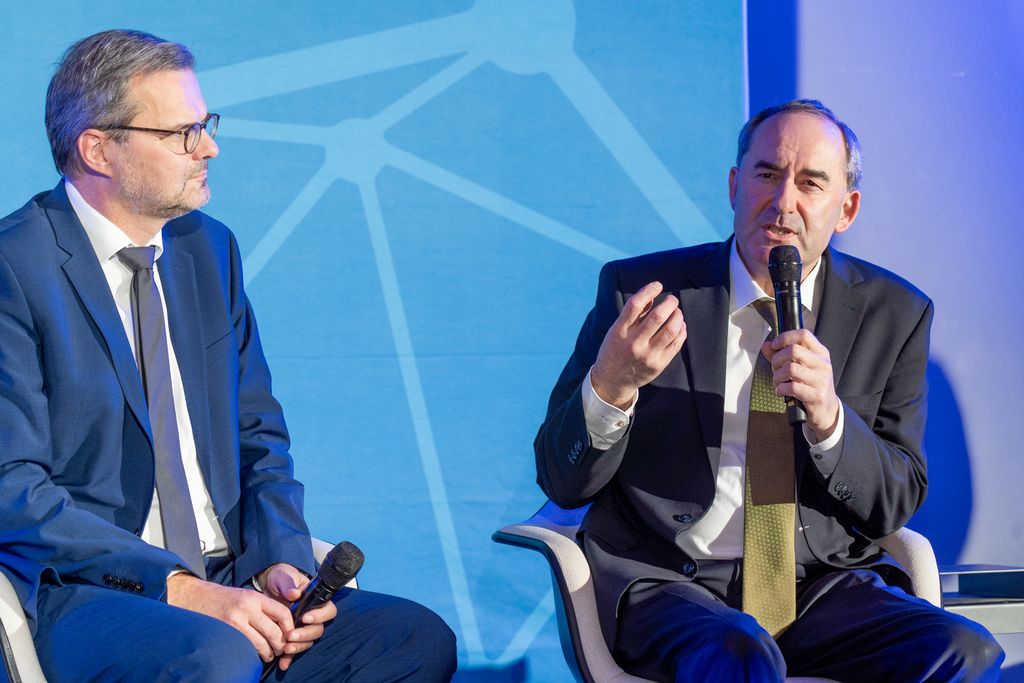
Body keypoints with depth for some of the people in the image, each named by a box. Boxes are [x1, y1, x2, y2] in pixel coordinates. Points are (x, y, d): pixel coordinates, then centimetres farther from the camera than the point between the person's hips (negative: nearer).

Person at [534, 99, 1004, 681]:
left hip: (821, 584, 4)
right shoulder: (639, 290, -1)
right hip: (668, 583, -4)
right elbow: (562, 484, -1)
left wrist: (829, 415, -16)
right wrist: (610, 387, -23)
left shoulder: (893, 314, 5)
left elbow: (897, 504, 4)